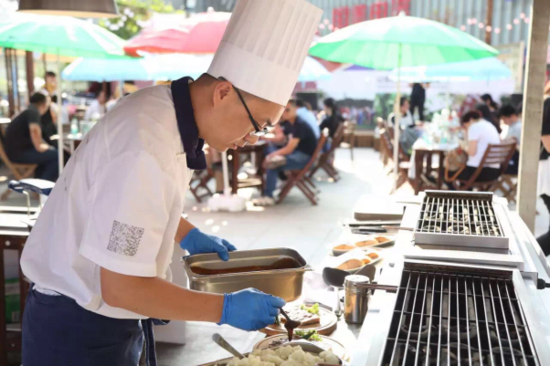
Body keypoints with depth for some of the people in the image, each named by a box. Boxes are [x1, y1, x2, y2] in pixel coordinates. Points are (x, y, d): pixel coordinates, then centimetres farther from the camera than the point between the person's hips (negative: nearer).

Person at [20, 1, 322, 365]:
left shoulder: (161, 107, -3)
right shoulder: (145, 151, -31)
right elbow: (121, 287, -27)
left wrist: (187, 235, 9)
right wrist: (225, 308, -21)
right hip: (78, 333, -8)